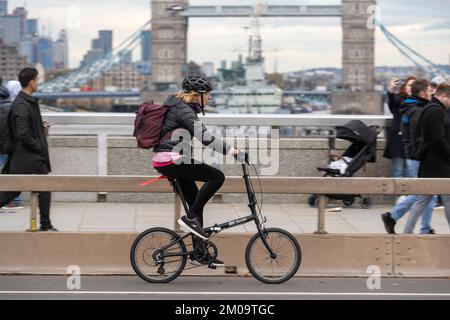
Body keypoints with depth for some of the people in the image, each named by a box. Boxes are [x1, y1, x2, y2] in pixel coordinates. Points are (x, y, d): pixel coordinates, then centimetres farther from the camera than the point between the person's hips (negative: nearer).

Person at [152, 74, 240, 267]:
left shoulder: (181, 107, 18)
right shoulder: (184, 110, -14)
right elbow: (204, 137, -24)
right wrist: (230, 150, -24)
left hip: (165, 161, 11)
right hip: (171, 160, -11)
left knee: (196, 202, 12)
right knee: (217, 177, -14)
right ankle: (190, 218, -9)